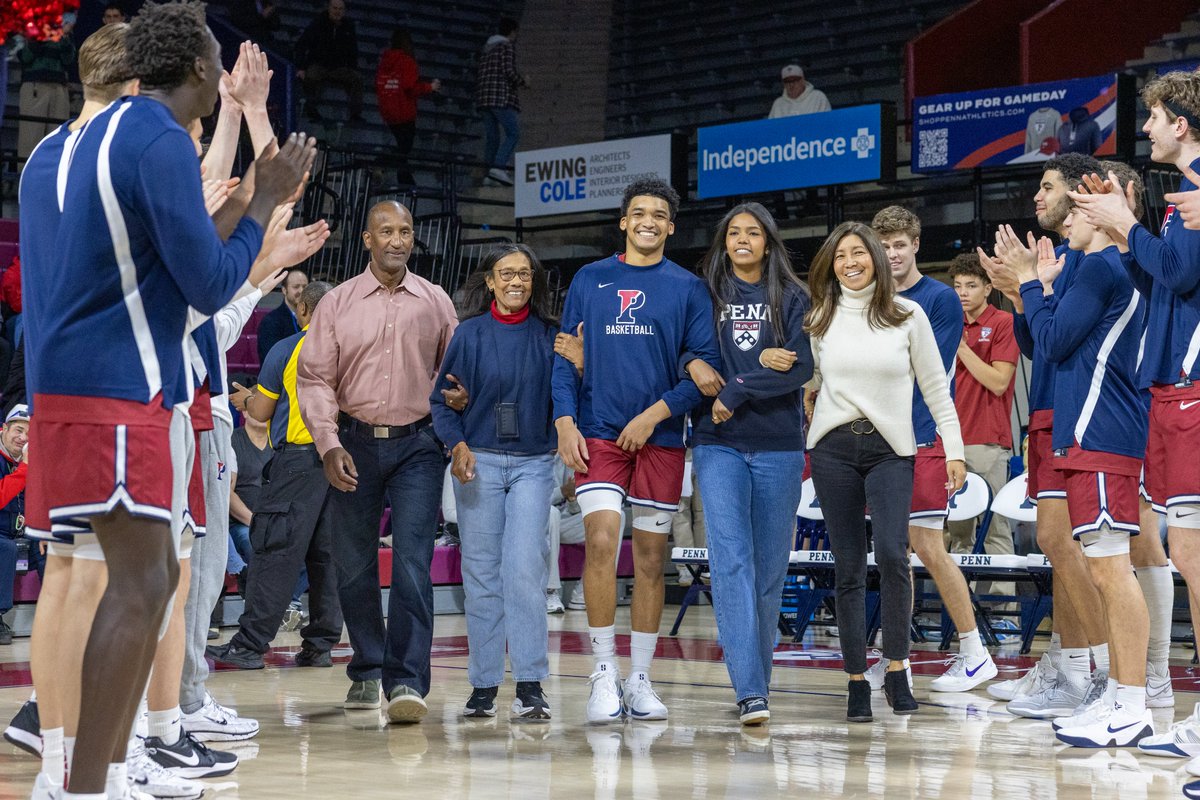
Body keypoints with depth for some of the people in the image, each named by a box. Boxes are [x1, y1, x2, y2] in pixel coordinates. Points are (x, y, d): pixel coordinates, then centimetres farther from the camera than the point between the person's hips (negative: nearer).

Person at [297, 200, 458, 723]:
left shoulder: (435, 302, 8)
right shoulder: (337, 304, 6)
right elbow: (314, 378, 3)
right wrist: (328, 444, -9)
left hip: (417, 445, -1)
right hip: (355, 443, 1)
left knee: (412, 562, -12)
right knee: (353, 565, 6)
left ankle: (407, 681, -15)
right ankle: (366, 671, 22)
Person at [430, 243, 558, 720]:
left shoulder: (549, 334, 5)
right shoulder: (469, 333, 4)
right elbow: (441, 397, 6)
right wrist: (457, 445, -8)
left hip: (533, 464, -1)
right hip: (479, 462, 1)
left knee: (525, 569, -11)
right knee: (481, 573, 3)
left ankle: (530, 686, -10)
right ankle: (484, 685, 10)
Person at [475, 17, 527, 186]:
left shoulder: (487, 48, 20)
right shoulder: (507, 46, -4)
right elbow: (509, 71, -15)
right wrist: (522, 81, 2)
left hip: (484, 96, 8)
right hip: (502, 96, -8)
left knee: (492, 136, 8)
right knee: (513, 133, -10)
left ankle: (488, 174, 2)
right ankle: (498, 167, -25)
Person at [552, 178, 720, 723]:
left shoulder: (687, 288, 5)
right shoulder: (589, 280, 9)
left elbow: (706, 363, 0)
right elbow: (566, 357, 9)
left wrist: (655, 414, -10)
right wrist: (565, 422, -4)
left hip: (660, 438, 0)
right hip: (597, 434, 0)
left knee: (651, 557, 4)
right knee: (601, 541, -15)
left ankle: (640, 679, 13)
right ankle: (604, 674, -7)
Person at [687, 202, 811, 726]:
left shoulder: (793, 299, 8)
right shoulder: (705, 295, 10)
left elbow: (802, 367, -5)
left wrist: (734, 390, -12)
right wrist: (760, 364, -12)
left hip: (779, 446, 1)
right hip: (718, 444, -1)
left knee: (770, 565, 5)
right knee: (731, 559, -14)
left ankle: (756, 679, 18)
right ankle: (750, 691, -19)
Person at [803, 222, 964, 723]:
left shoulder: (908, 316, 4)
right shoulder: (820, 320, 10)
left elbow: (936, 386, 5)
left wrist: (954, 450, 1)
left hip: (890, 449, -2)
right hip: (833, 447, 2)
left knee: (892, 554, -19)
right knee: (848, 567, 0)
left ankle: (897, 669, -6)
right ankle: (857, 682, 4)